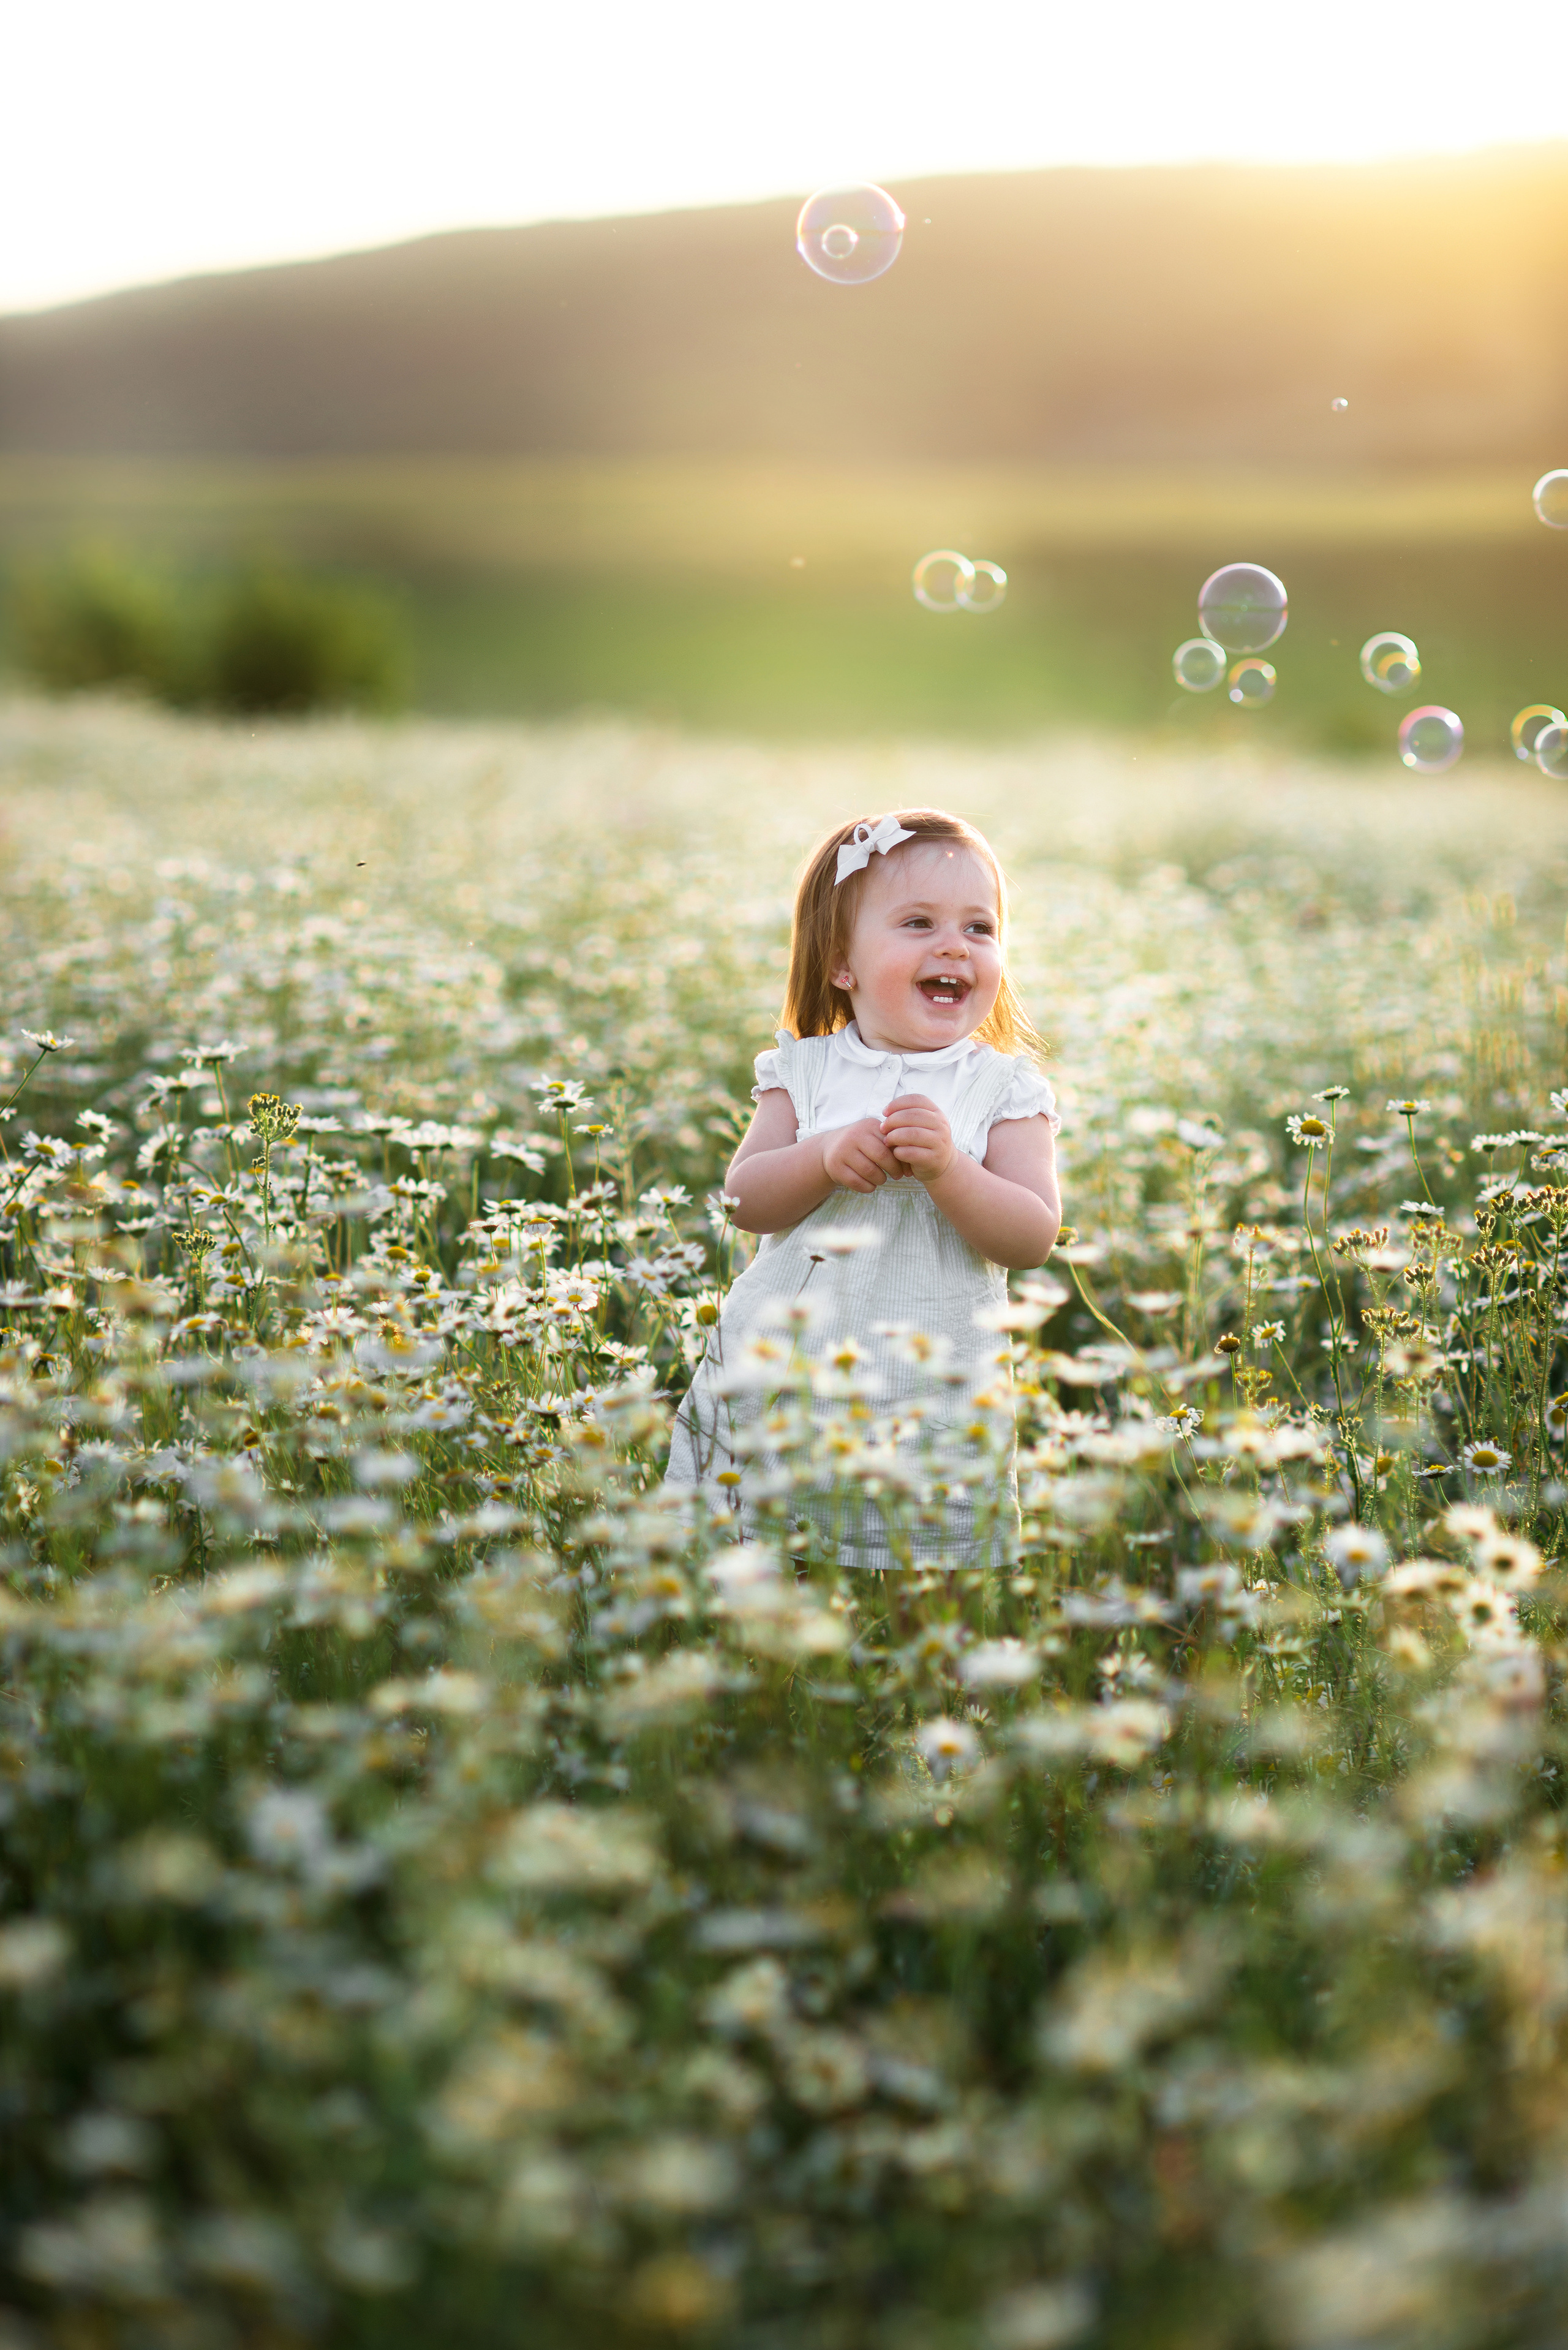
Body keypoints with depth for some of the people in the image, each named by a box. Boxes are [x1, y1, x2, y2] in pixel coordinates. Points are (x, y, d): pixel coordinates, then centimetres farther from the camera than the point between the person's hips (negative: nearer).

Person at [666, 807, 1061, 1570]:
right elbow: (744, 1201, -3)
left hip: (928, 1416, -1)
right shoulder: (804, 1070, 3)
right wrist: (825, 1159, -21)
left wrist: (946, 1168, -24)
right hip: (771, 1387, 2)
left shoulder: (1006, 1088, -1)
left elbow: (1033, 1237, -9)